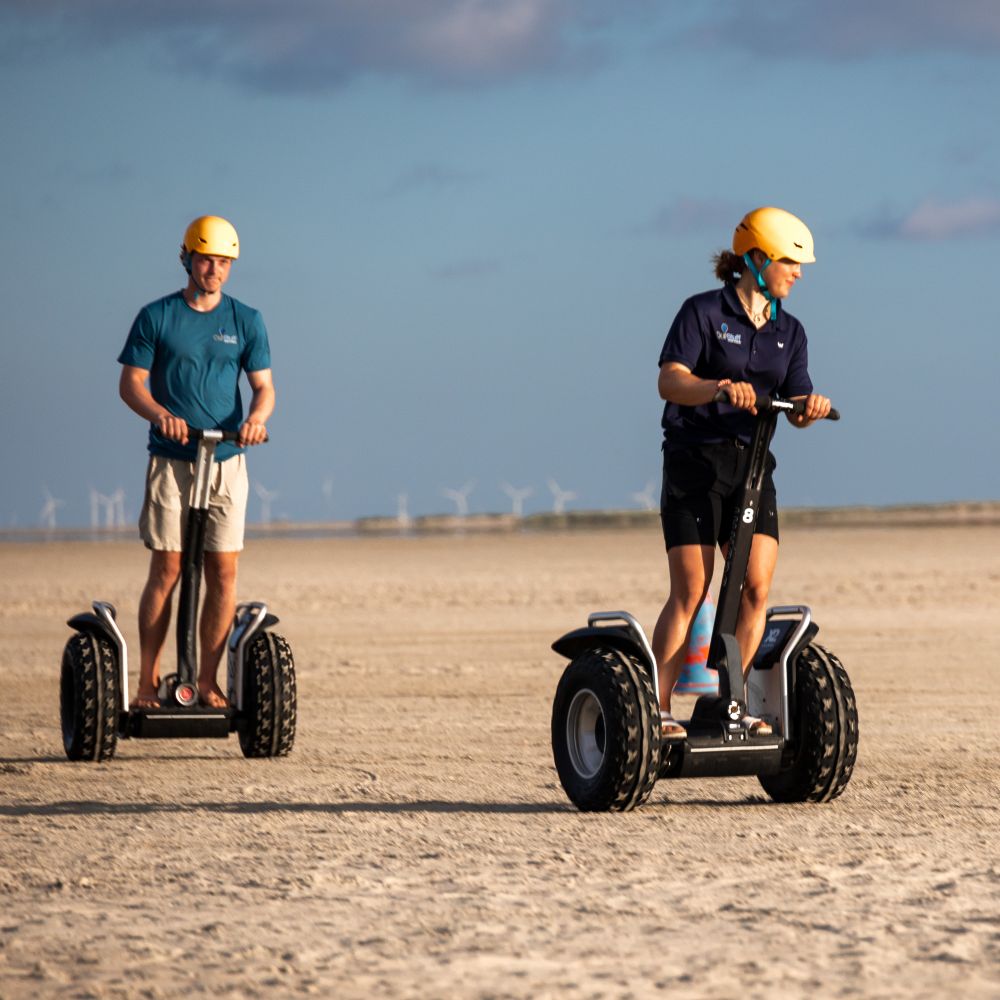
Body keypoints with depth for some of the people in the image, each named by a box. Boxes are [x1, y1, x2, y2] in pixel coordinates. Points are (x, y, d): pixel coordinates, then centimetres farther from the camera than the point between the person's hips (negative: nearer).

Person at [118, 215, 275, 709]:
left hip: (226, 462, 2)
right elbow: (130, 382, 1)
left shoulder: (245, 320, 8)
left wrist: (257, 418, -16)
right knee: (166, 568, -6)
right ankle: (148, 681, 0)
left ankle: (207, 681, 4)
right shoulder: (156, 317, 4)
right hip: (170, 460, -2)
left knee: (222, 571, -2)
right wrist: (160, 415, -19)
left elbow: (264, 386, 7)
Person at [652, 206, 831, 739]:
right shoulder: (703, 312, -5)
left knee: (757, 587, -7)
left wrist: (810, 408, -19)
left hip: (751, 461, 5)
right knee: (690, 591, -8)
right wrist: (720, 388, -35)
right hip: (694, 459, -5)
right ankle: (657, 709, -3)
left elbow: (795, 406, 5)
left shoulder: (788, 331, 12)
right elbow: (670, 381, -17)